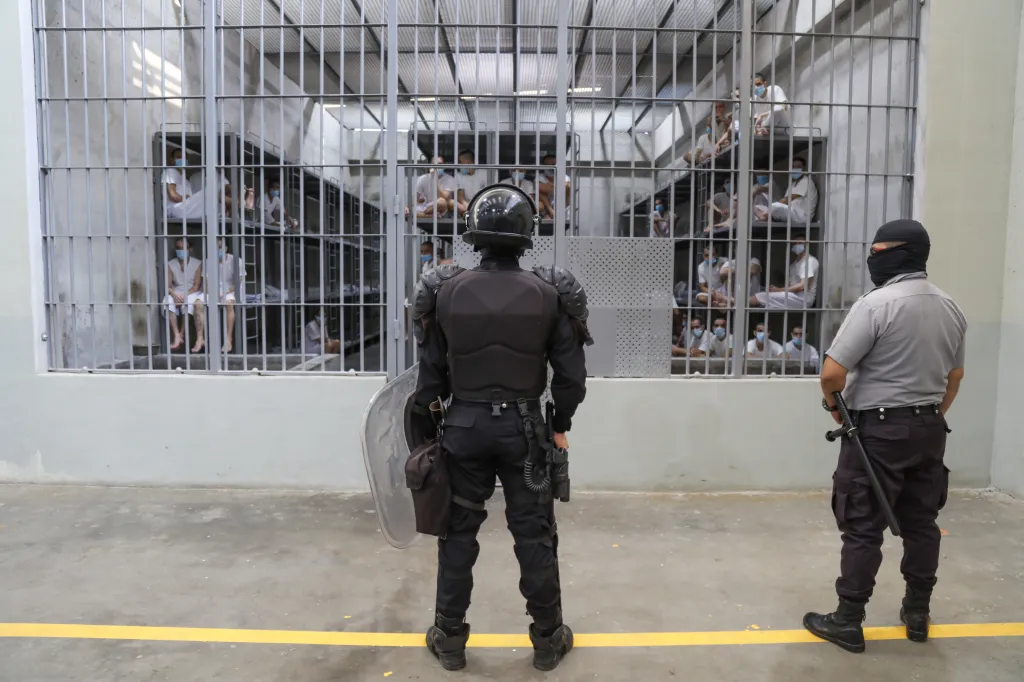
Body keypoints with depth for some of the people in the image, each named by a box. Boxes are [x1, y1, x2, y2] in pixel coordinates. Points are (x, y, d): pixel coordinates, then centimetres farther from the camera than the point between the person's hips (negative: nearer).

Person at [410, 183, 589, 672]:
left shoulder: (445, 292, -6)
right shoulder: (551, 294, -7)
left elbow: (432, 373, 0)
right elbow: (570, 374, -3)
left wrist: (428, 429, 12)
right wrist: (560, 425, 11)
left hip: (464, 425, 1)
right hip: (524, 427, 0)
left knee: (458, 532, 14)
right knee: (535, 534, 12)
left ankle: (449, 639, 27)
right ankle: (548, 640, 26)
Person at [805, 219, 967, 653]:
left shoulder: (876, 304, -18)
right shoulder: (950, 308, 8)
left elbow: (832, 372, -21)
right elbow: (954, 375, 18)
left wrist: (832, 403, -2)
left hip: (879, 429, -7)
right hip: (928, 428, 8)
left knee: (863, 528, -1)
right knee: (921, 522, 16)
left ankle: (847, 622, 8)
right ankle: (917, 614, 29)